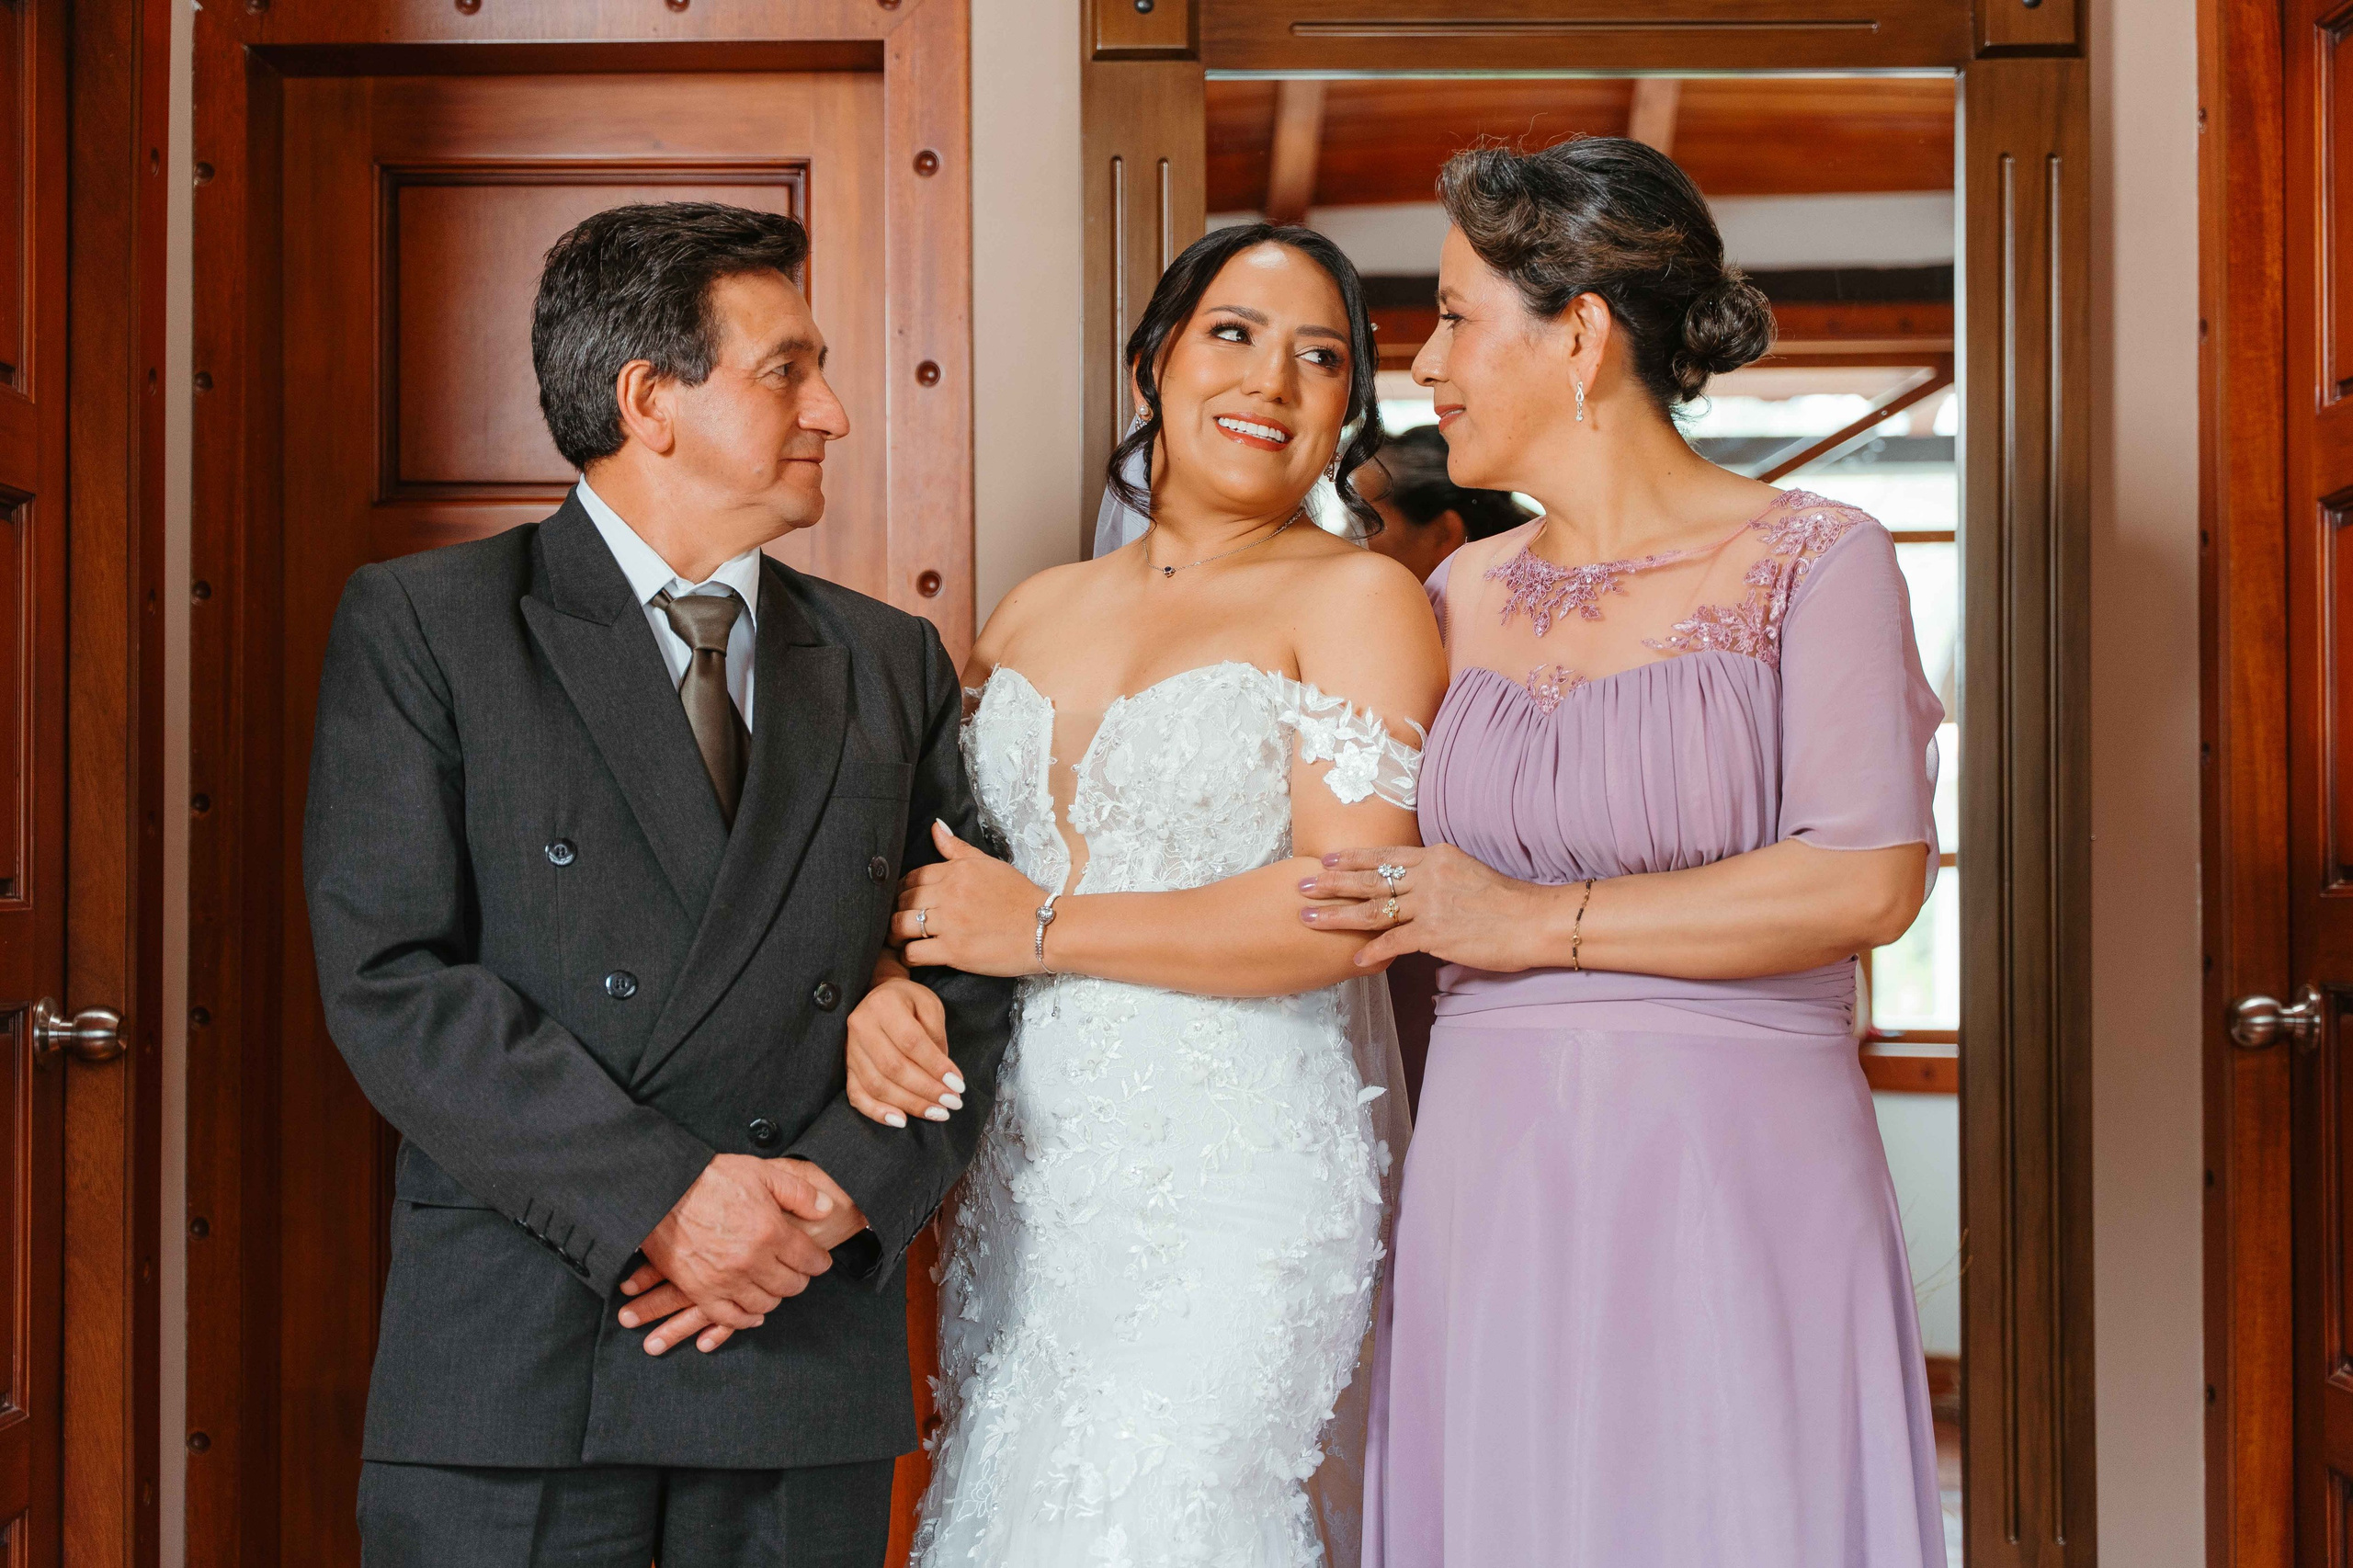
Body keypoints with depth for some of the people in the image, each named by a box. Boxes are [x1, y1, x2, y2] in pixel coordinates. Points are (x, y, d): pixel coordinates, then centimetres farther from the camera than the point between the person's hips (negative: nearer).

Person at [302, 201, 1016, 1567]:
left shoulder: (894, 666, 13)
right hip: (514, 1363, -3)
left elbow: (979, 979, 9)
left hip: (815, 1359, 3)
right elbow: (389, 980, -8)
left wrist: (843, 1187, -8)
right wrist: (661, 1197, -15)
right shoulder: (421, 626, 1)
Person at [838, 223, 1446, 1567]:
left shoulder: (1357, 599, -3)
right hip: (1025, 1188, 5)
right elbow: (938, 873, 18)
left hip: (1239, 1190, -5)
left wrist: (1046, 929, -10)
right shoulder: (1037, 612, 15)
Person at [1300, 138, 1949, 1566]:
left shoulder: (1816, 563, -2)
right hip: (1488, 1190, 4)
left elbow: (1868, 882, -14)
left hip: (1735, 1187, -4)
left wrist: (1537, 922, -11)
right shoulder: (1462, 597, 13)